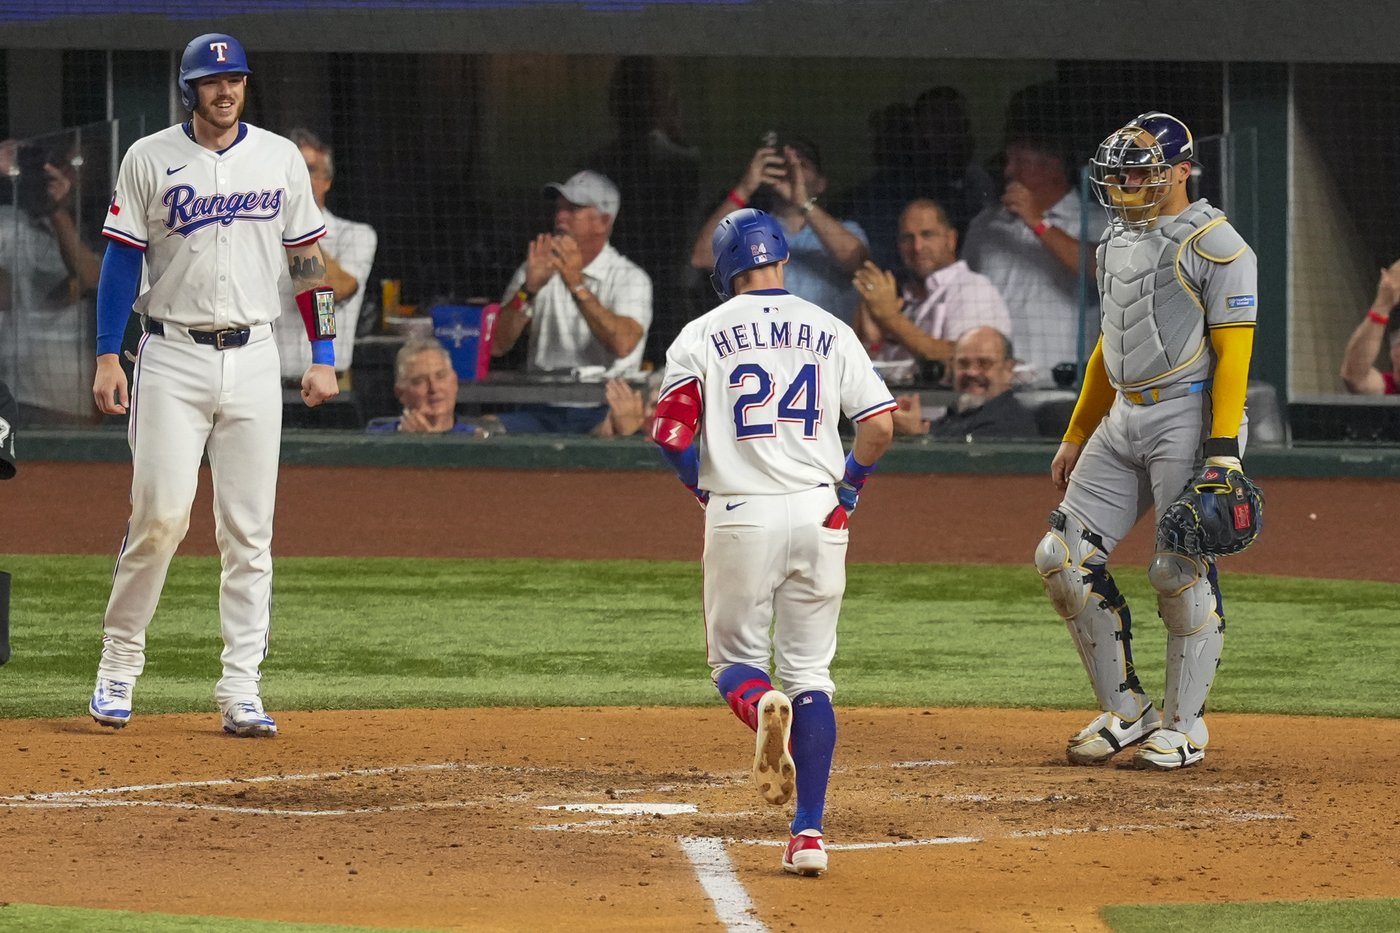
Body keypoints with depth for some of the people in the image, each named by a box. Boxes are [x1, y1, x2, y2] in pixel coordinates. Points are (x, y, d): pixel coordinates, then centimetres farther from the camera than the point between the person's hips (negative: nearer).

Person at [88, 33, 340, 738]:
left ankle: (240, 692, -1)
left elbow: (306, 258, 11)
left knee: (249, 531, -1)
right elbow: (121, 259, 1)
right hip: (172, 360, -2)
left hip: (252, 358, 2)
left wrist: (323, 354, 5)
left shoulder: (281, 158, 7)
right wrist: (107, 357, -7)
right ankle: (118, 665, 3)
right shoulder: (150, 159, 1)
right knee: (160, 514, -12)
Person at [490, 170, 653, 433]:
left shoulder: (631, 278, 3)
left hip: (602, 411, -2)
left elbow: (623, 345, -16)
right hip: (543, 409, 2)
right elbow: (497, 345, 3)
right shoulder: (538, 269, 14)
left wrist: (576, 284, -18)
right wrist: (530, 288, -10)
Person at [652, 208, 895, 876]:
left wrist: (704, 487, 12)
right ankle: (809, 833, -1)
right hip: (819, 517, 2)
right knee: (810, 670, 8)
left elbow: (670, 432, -7)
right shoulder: (831, 332, 7)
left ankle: (762, 707, -26)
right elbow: (879, 426, 1)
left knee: (736, 660, 13)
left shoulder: (703, 334, 1)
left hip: (740, 518, -2)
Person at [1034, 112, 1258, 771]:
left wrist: (1224, 450, -20)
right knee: (1064, 557, 1)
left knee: (1181, 570, -8)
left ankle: (1183, 725, 5)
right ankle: (1125, 714, 10)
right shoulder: (1118, 242, 16)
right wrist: (1076, 437, 23)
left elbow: (1232, 353, -13)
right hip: (1122, 419, 8)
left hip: (1188, 416, -8)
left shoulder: (1215, 245, -9)